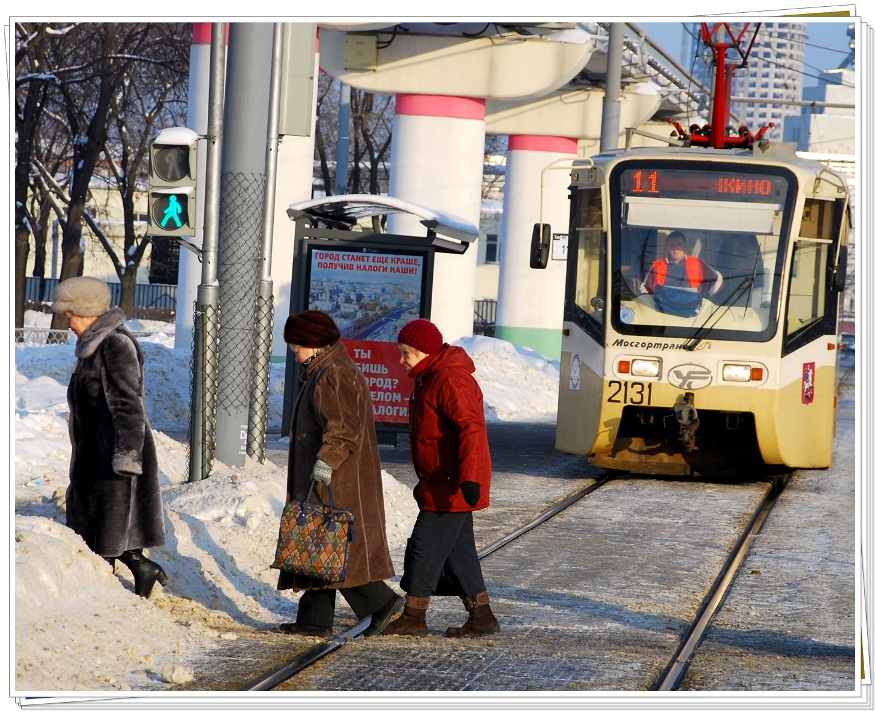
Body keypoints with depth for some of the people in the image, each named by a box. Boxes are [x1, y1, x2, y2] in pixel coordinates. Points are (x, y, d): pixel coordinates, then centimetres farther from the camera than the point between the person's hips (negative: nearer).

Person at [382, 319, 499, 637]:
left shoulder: (451, 382, -20)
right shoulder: (429, 378, 14)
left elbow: (471, 429, -30)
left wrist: (469, 478, -38)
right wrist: (426, 480, 32)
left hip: (451, 487, -10)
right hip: (440, 485, 10)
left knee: (425, 545, -6)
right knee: (458, 549, 12)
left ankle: (413, 616, 0)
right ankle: (481, 616, 16)